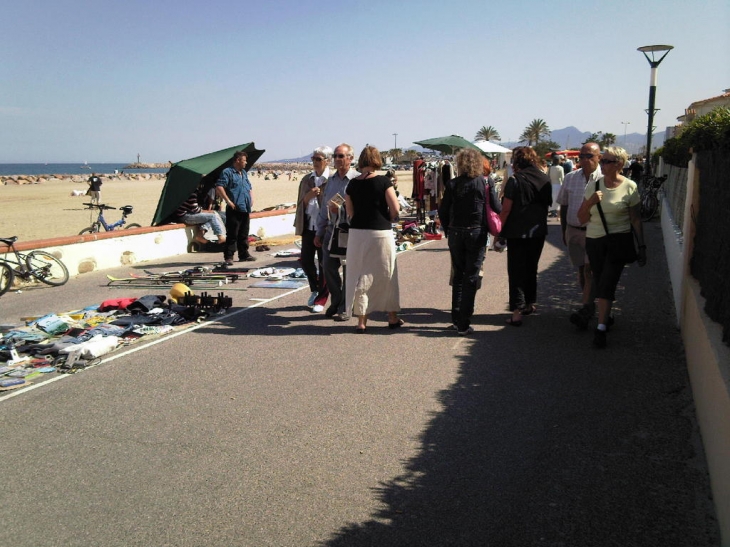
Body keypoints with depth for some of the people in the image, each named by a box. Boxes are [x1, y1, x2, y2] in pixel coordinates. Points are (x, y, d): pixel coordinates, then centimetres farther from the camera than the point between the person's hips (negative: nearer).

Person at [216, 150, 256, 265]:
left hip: (245, 209, 8)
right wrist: (228, 201, -17)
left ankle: (244, 255, 22)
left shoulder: (244, 173, 20)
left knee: (244, 234, 14)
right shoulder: (227, 172, -7)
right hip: (234, 209, -8)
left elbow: (249, 187, 31)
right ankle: (228, 257, -2)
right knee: (232, 235, -6)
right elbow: (219, 187, -17)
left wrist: (251, 199, 15)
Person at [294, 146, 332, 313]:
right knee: (306, 261, 9)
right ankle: (315, 290, 33)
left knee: (324, 264, 3)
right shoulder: (307, 180, 10)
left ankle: (321, 299, 15)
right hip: (308, 226, 5)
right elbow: (301, 204, 11)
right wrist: (308, 196, -8)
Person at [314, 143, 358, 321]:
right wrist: (319, 232, 18)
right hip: (331, 229, 7)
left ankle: (346, 308, 14)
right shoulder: (331, 179, 13)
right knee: (328, 268, 10)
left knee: (348, 270, 2)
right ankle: (336, 302, 28)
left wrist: (341, 209, -23)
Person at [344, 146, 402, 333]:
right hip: (381, 233, -2)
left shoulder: (352, 184, 2)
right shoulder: (383, 181, -8)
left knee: (361, 276, 10)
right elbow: (395, 210, -10)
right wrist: (388, 220, 9)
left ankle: (361, 320, 11)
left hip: (357, 232, 3)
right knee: (386, 274, 12)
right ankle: (393, 317, 23)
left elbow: (350, 212, 4)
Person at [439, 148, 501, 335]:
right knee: (471, 278, 2)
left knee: (458, 276, 16)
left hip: (455, 233, 2)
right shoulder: (485, 183, -6)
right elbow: (497, 208, -3)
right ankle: (463, 324, 2)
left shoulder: (452, 184, -2)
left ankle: (456, 319, 20)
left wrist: (448, 230, 13)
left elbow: (443, 211, 0)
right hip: (477, 234, -2)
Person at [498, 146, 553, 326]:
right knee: (531, 268, 21)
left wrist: (501, 230, -5)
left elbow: (506, 209, -14)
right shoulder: (545, 179, 2)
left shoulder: (515, 181, -13)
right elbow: (548, 203, 11)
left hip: (517, 232, -5)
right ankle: (530, 303, 33)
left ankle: (517, 312, -5)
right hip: (538, 231, 5)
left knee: (516, 271, -1)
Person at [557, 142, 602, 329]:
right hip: (573, 231, 5)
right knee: (581, 271, 13)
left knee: (589, 270, -14)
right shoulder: (570, 178, 8)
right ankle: (589, 306, 27)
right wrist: (564, 231, 12)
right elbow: (563, 206, 14)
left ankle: (585, 309, -18)